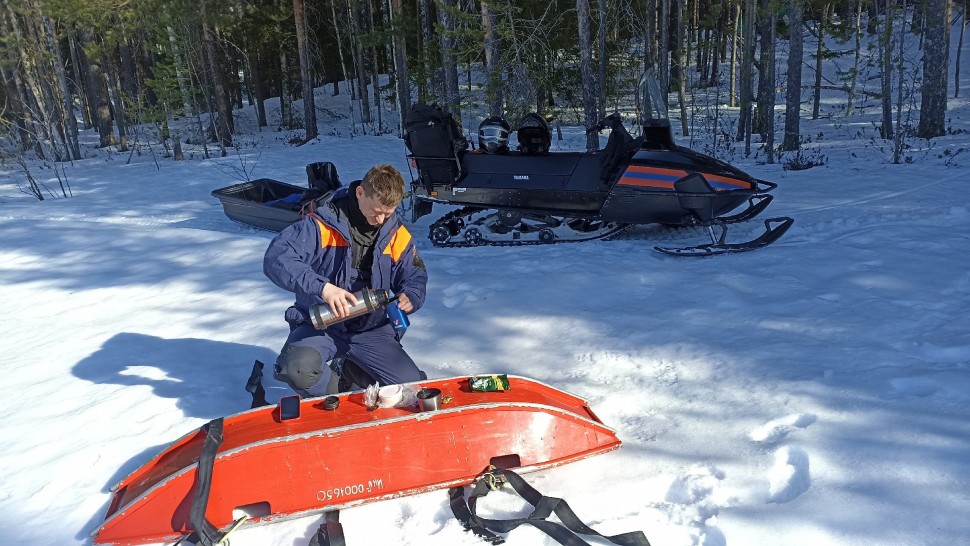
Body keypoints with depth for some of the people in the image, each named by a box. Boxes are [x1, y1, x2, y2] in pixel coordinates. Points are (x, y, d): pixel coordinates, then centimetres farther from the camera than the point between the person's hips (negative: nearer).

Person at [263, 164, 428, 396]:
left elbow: (415, 275, 8)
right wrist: (321, 287, -40)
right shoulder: (324, 223, -16)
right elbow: (276, 258, -27)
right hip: (320, 323, -4)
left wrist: (411, 297, -17)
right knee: (297, 369, -36)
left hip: (371, 328, 4)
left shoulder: (397, 234, -1)